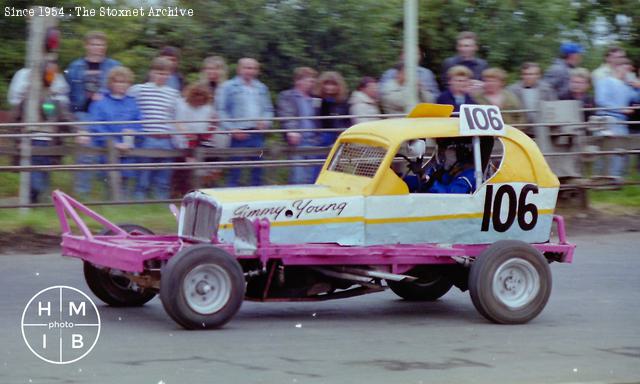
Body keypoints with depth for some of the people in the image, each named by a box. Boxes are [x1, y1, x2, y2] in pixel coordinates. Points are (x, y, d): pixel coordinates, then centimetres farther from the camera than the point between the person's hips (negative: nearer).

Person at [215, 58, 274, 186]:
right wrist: (232, 129, -13)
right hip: (238, 135, -5)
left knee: (257, 171, 7)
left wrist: (266, 121, -1)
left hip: (257, 135, 5)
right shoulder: (228, 87, 0)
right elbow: (221, 110, -5)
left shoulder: (261, 88, 15)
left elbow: (268, 109, 21)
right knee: (235, 172, -5)